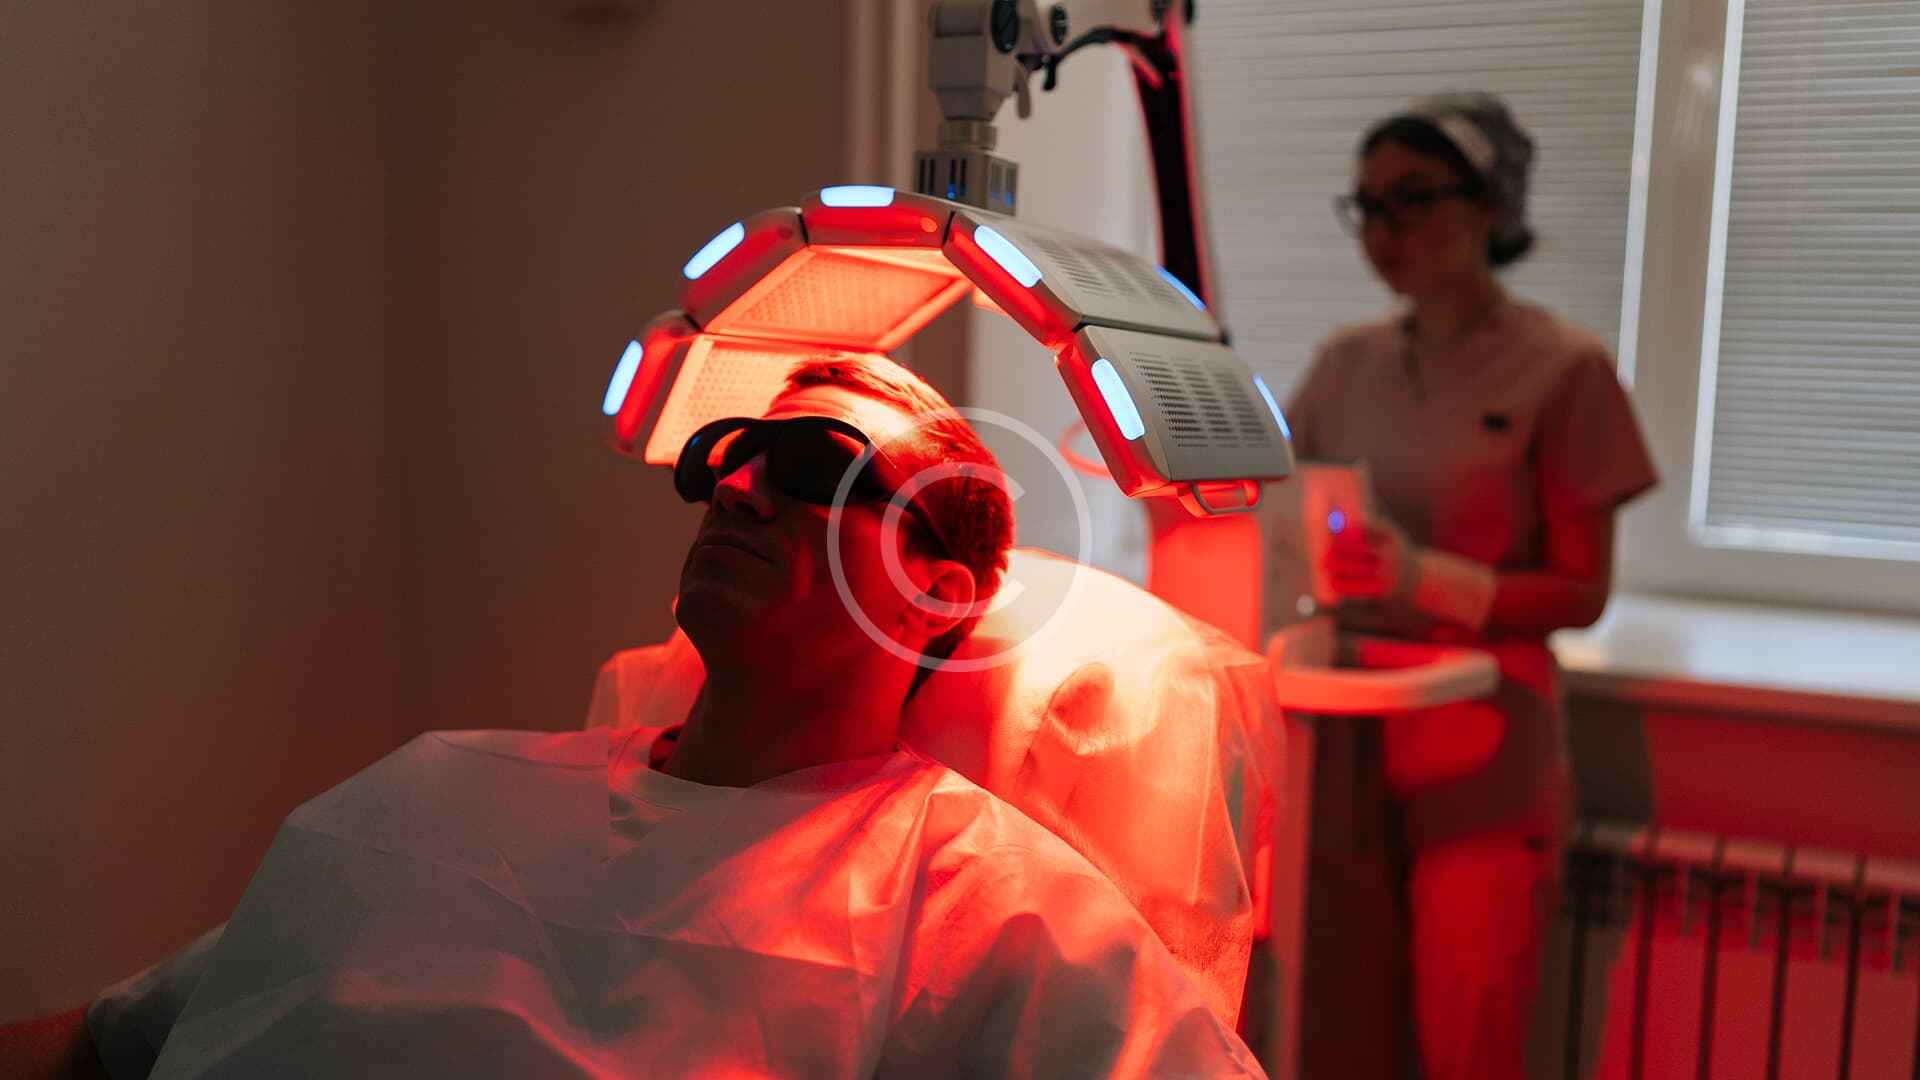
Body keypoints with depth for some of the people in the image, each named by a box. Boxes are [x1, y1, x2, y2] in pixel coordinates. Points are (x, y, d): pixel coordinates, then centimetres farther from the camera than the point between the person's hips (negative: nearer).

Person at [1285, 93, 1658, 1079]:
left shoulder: (1562, 368, -5)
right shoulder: (1347, 362, 8)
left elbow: (1582, 594, -6)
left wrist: (1429, 579, -21)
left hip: (1478, 750, -3)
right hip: (1345, 727, 4)